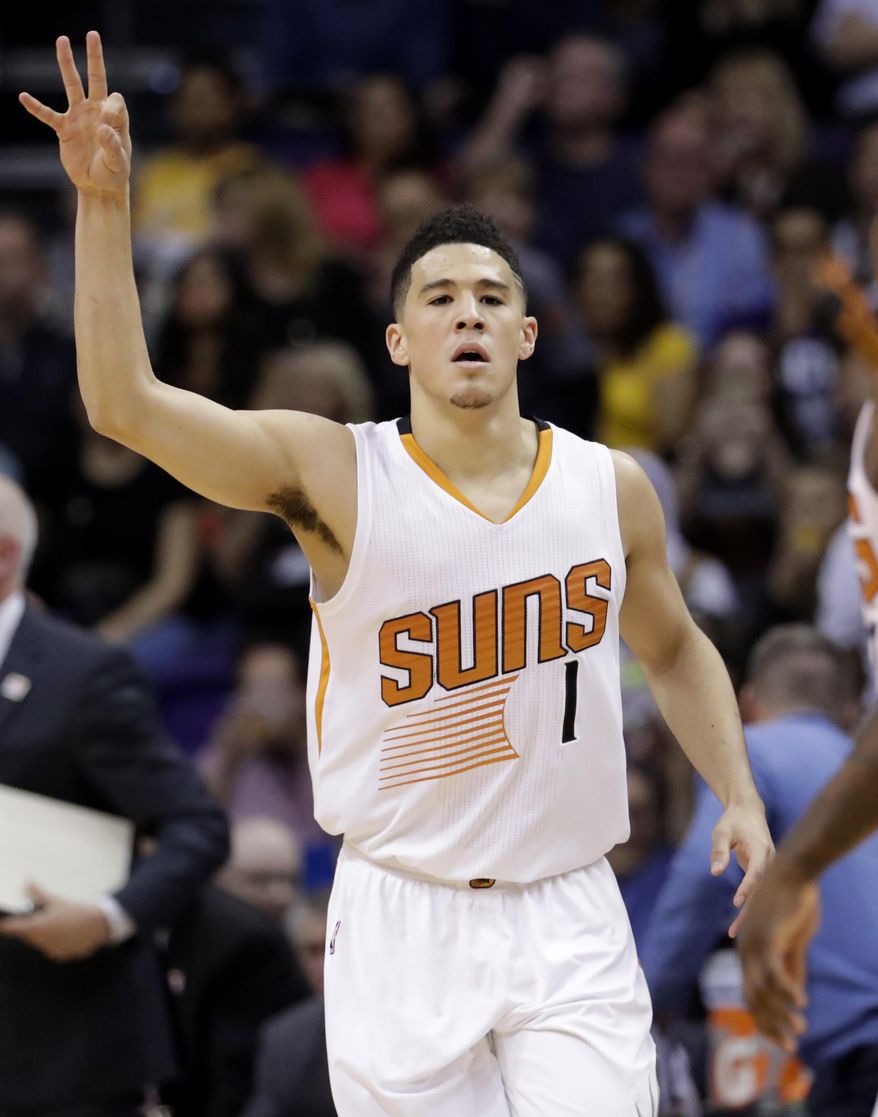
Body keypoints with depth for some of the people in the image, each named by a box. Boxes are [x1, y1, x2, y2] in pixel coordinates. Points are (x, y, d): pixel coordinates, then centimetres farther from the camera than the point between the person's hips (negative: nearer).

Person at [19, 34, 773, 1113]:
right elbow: (125, 403, -16)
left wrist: (740, 798, 10)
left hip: (569, 922, 2)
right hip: (401, 924, -2)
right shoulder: (340, 478, -6)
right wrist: (104, 203, -23)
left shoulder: (610, 487, 3)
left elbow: (674, 649, 22)